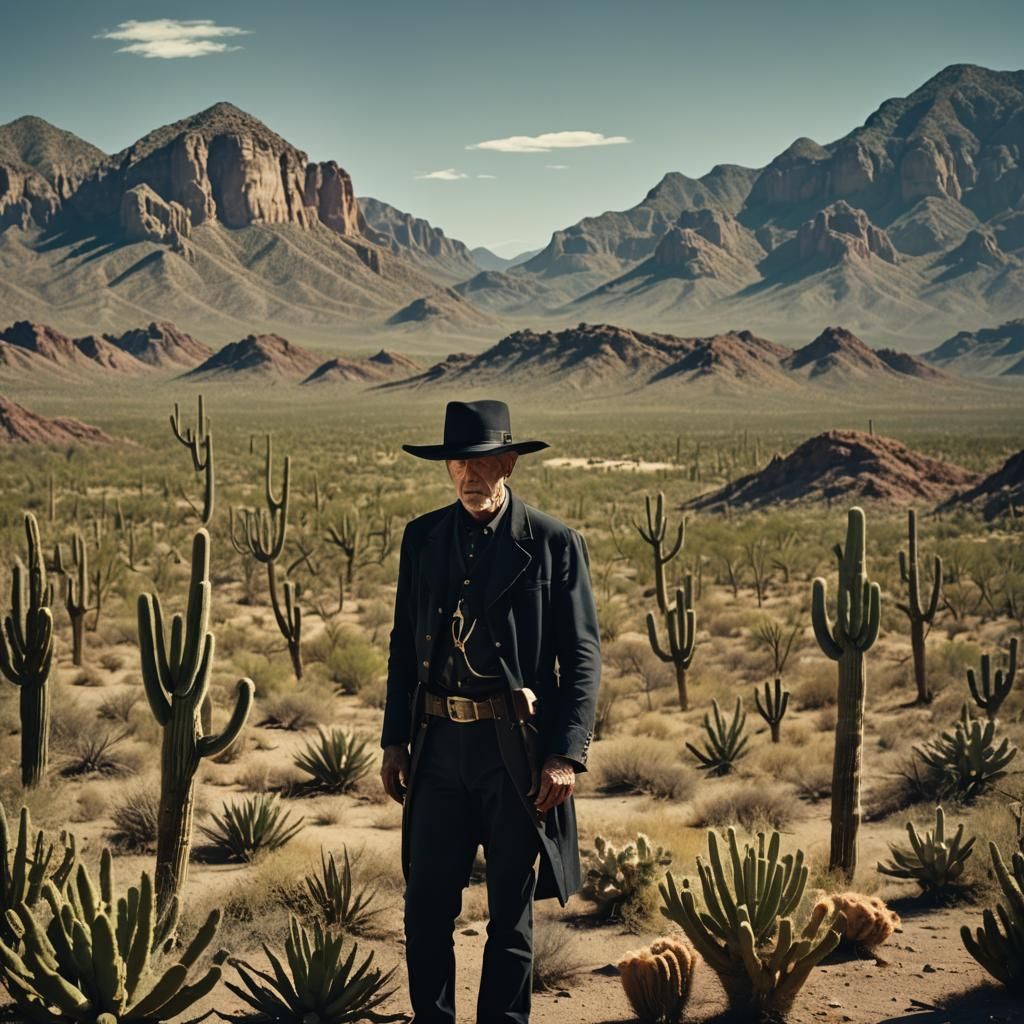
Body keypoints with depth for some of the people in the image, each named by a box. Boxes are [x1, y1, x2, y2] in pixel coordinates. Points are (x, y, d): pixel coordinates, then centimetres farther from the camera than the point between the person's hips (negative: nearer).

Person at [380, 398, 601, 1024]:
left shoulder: (555, 543, -4)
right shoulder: (423, 537, 8)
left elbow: (583, 657, -5)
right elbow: (404, 645, 14)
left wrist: (566, 756, -12)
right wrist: (396, 740, 8)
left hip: (515, 749, -3)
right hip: (439, 742, 3)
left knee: (511, 912, 9)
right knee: (427, 905, 8)